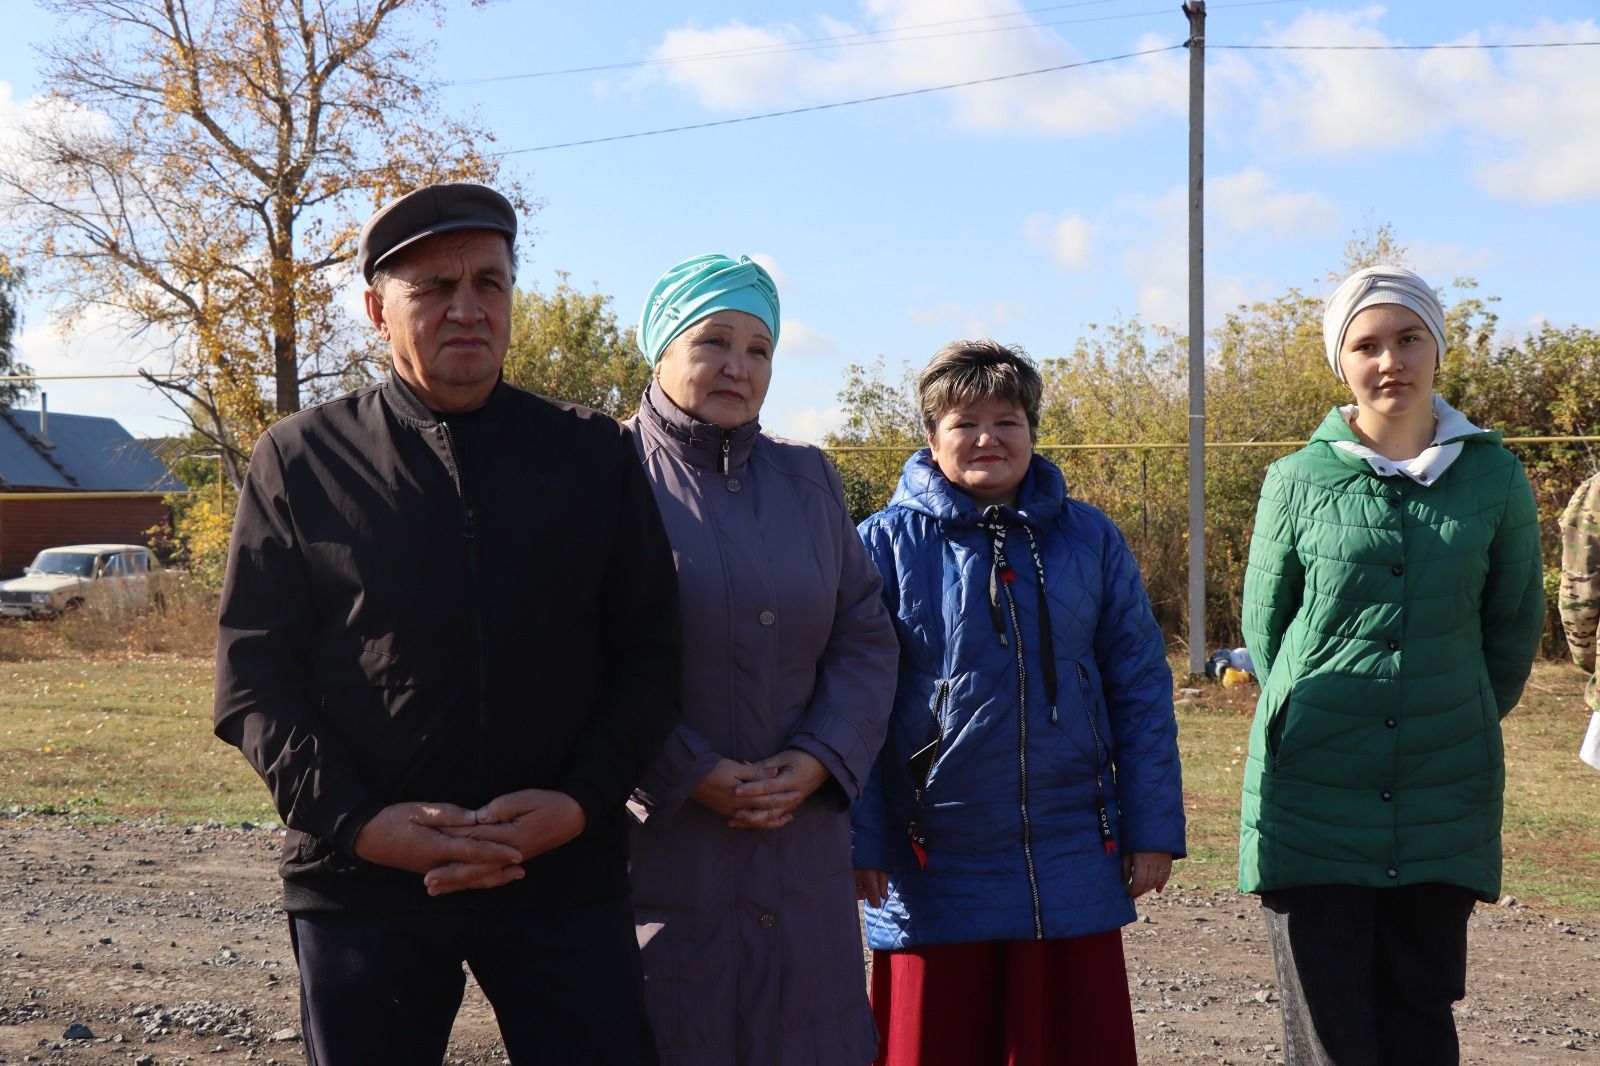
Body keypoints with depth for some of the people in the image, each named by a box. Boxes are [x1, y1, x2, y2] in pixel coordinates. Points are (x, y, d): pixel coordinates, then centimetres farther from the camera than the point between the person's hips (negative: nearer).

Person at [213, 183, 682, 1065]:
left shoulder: (593, 455, 7)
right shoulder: (300, 460, 4)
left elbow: (650, 651, 6)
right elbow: (253, 675, 1)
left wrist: (582, 802, -9)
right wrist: (356, 821, -12)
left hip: (564, 876, 1)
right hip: (360, 880, 0)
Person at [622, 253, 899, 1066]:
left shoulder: (808, 480, 13)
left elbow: (865, 639, 10)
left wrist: (819, 760, -5)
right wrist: (689, 772, -15)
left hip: (798, 846, 5)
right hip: (656, 849, -4)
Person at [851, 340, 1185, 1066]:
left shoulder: (1091, 540, 4)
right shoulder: (887, 544, -3)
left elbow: (1141, 690, 6)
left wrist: (1154, 828, 2)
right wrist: (859, 841, -8)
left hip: (1074, 877, 2)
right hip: (933, 878, -2)